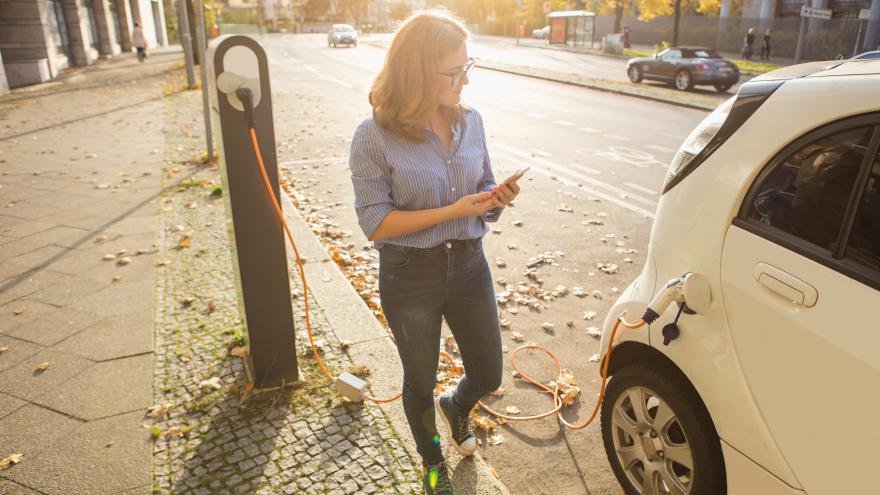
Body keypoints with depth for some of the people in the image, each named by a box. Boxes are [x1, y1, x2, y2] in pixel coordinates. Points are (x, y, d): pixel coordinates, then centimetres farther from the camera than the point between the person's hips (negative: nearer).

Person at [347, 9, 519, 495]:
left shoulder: (471, 120, -3)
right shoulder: (375, 136, -17)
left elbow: (483, 198, 7)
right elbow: (376, 224, -18)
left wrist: (497, 199, -17)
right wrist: (452, 211, -25)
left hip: (468, 265, 4)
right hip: (410, 276, -3)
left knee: (488, 374, 16)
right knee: (421, 380, 18)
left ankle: (454, 407, 54)